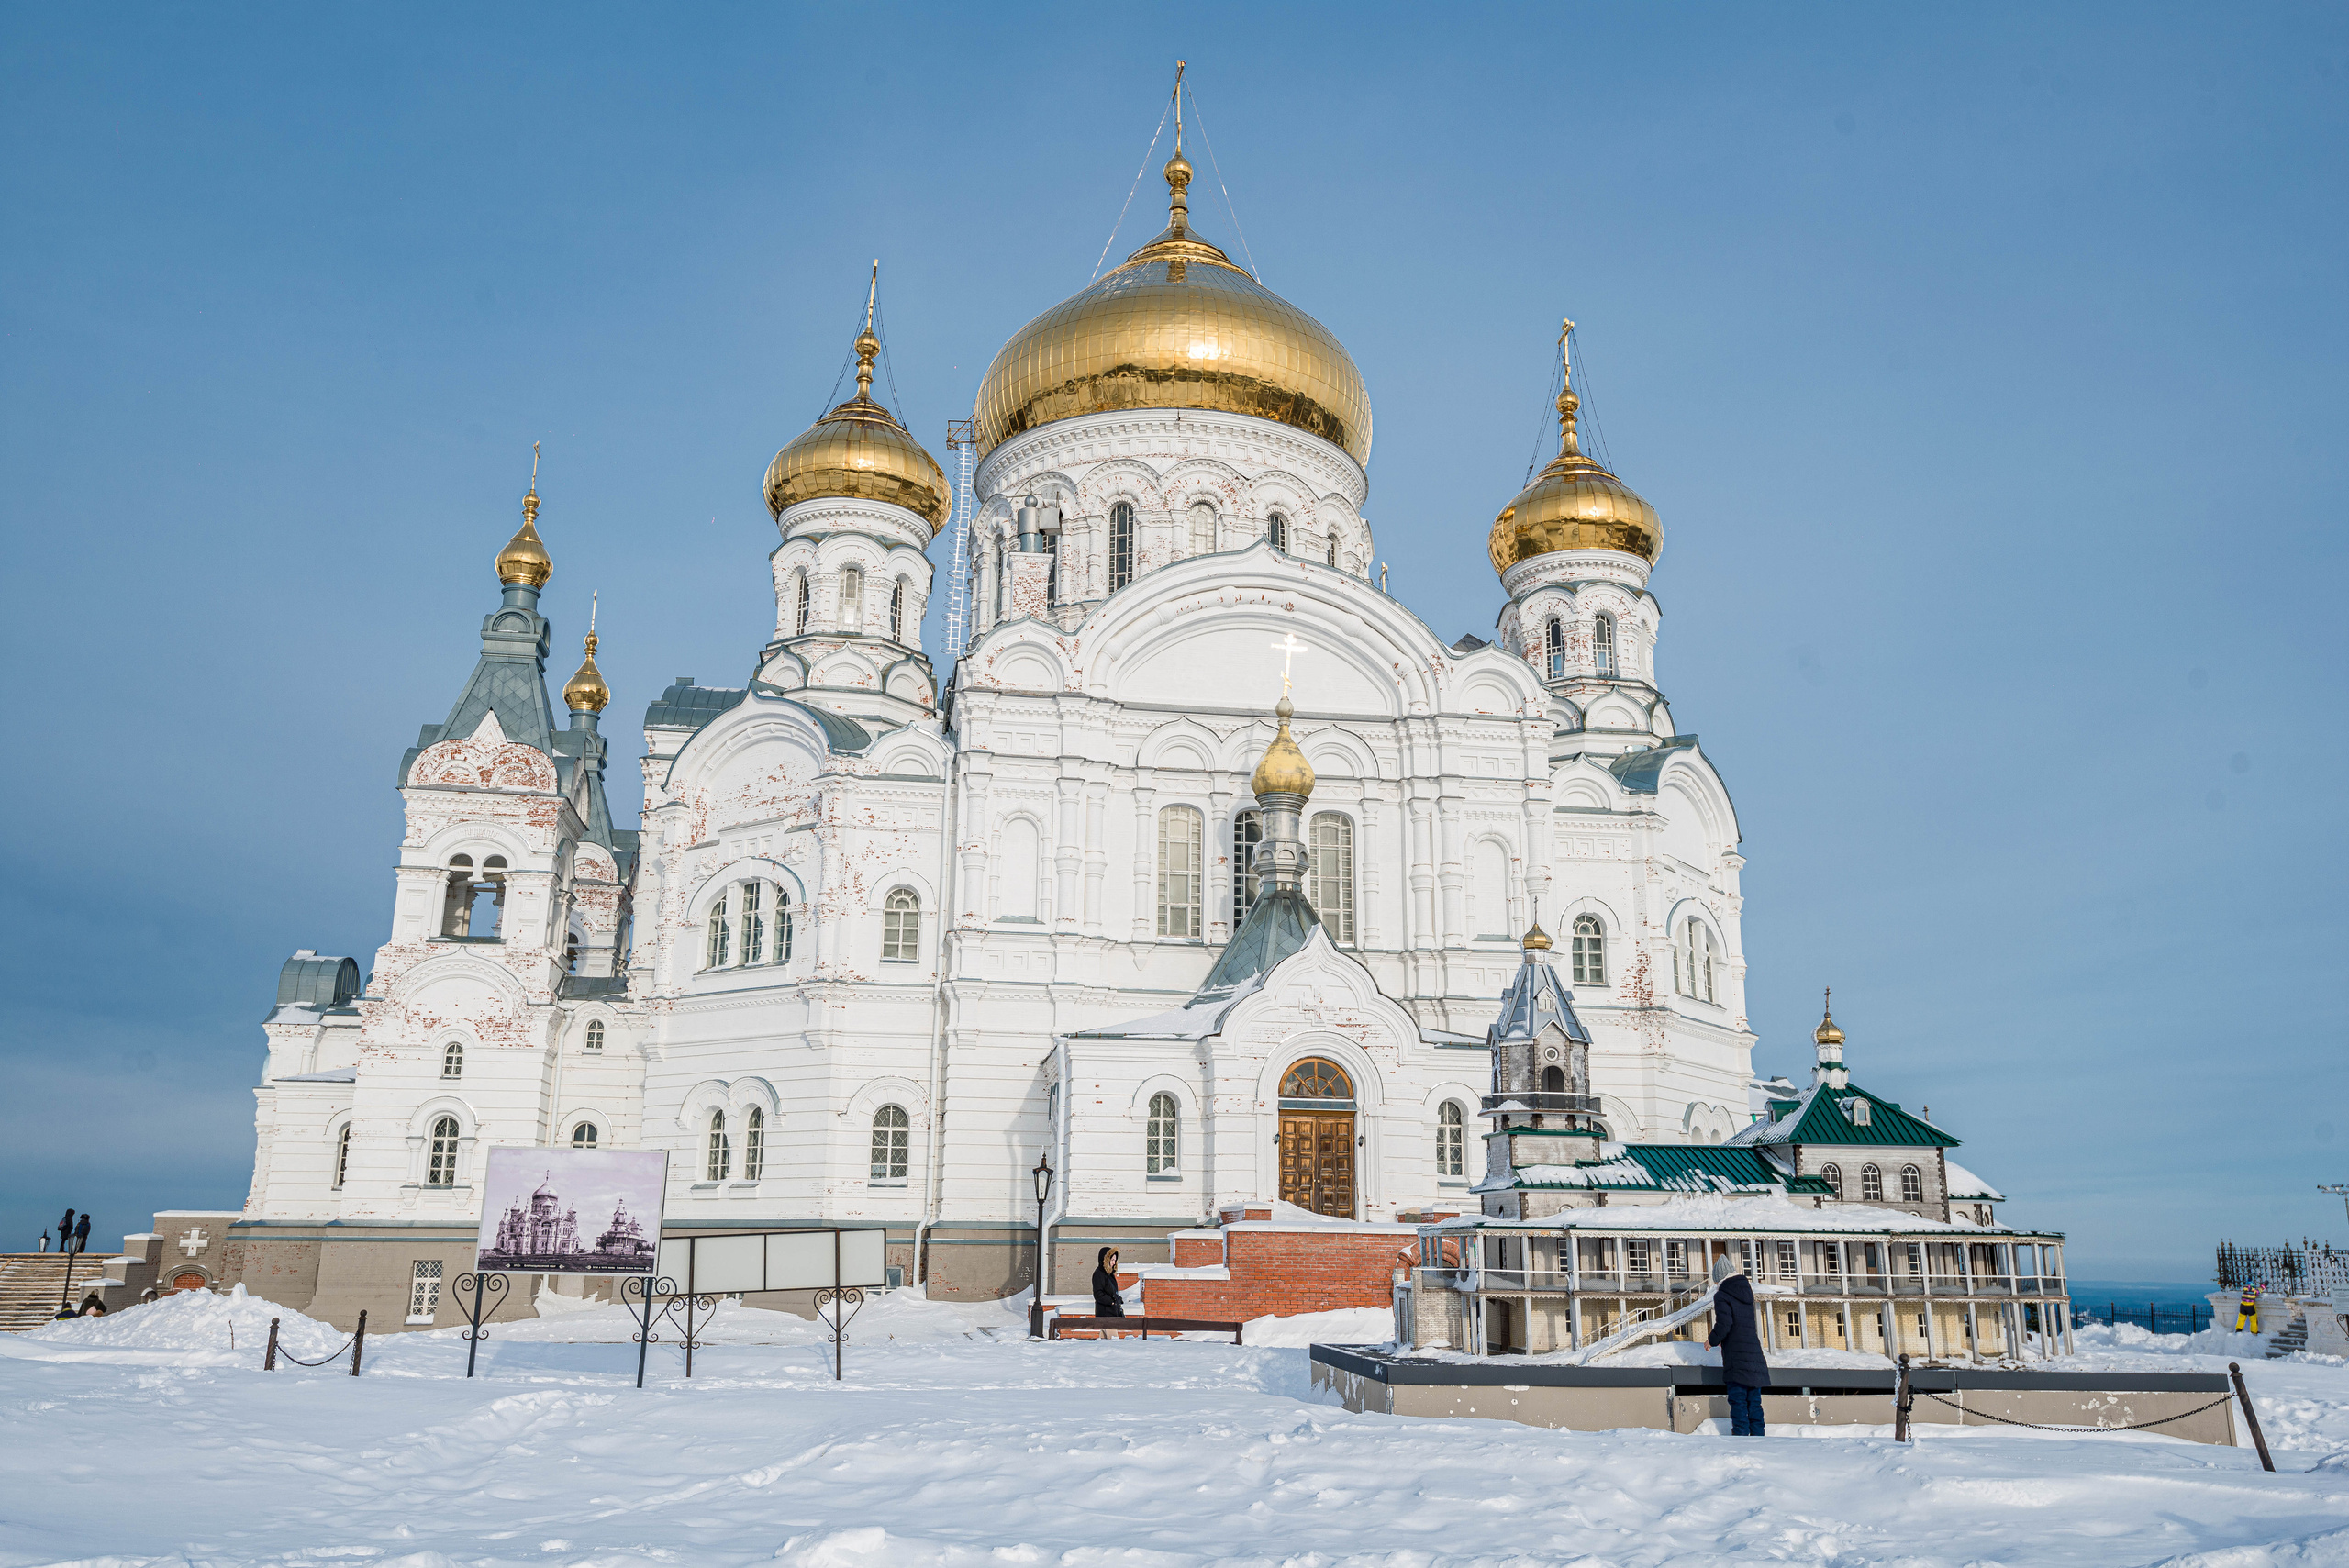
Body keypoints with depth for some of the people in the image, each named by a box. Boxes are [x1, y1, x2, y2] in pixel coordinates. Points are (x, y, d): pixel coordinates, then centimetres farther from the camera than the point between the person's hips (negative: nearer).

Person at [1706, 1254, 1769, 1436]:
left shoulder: (1722, 1295, -5)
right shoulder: (1746, 1293, 16)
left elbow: (1723, 1325, -16)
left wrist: (1712, 1340, 3)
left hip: (1736, 1359, -7)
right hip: (1755, 1357, 7)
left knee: (1738, 1402, -6)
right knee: (1754, 1403, 10)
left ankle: (1740, 1435, -11)